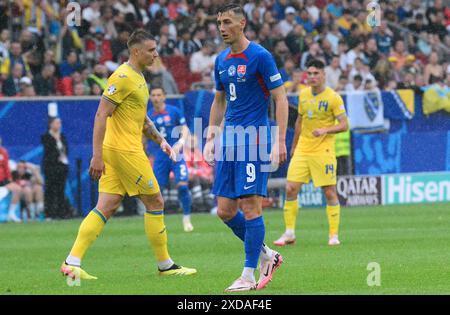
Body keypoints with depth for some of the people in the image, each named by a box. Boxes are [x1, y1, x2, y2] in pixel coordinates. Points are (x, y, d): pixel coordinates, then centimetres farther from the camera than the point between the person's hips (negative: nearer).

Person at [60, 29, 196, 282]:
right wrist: (97, 155, -23)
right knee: (155, 202, 0)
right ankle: (165, 264, 9)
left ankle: (72, 263, -1)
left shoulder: (138, 77, 18)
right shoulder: (123, 77, -14)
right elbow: (101, 115, -19)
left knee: (107, 208, 4)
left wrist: (161, 140, 19)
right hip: (124, 150, -10)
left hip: (120, 151, 10)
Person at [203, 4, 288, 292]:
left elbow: (281, 98, -10)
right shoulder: (222, 61, 13)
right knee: (225, 210, 4)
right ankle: (266, 255, 22)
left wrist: (280, 141, -16)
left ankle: (249, 276, -3)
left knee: (250, 206, -9)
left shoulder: (260, 56, -9)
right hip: (228, 142, 7)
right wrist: (211, 139, 18)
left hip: (254, 139, -7)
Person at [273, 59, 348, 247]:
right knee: (290, 189, -4)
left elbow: (344, 125, -9)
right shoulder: (303, 95, 10)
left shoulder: (333, 97, -7)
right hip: (302, 150, 5)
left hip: (323, 151, -5)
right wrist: (293, 146, 24)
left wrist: (325, 130, -25)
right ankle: (289, 233, 5)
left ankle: (333, 235, 5)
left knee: (330, 193, -4)